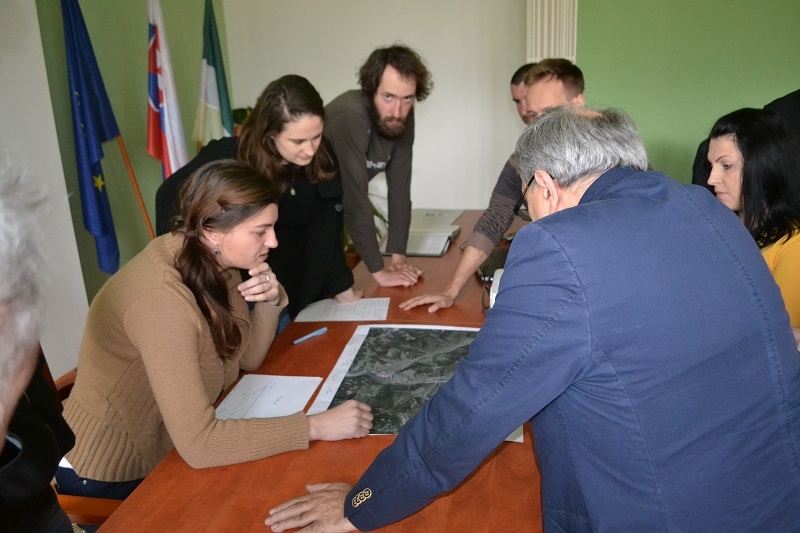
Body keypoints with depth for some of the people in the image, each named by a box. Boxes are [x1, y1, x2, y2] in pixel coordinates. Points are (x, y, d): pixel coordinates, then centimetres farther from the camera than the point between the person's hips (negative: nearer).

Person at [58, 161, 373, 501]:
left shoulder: (215, 262, -9)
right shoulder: (162, 298, -33)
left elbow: (247, 358, 1)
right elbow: (198, 444, -35)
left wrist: (270, 302, -17)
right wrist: (317, 426, -32)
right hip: (111, 473, -6)